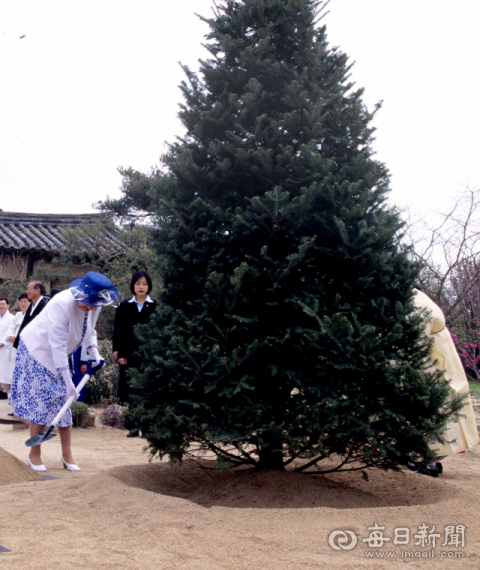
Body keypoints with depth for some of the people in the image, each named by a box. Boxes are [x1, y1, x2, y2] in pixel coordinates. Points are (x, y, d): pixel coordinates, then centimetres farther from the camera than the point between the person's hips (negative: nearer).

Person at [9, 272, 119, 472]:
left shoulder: (94, 305, -11)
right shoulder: (63, 304, -34)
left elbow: (89, 331, 8)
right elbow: (57, 346, -33)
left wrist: (94, 352, -10)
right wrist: (68, 381, -32)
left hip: (58, 356, 7)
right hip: (38, 351, -7)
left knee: (63, 402, 6)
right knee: (41, 403, -7)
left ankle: (67, 455, 12)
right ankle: (34, 455, 7)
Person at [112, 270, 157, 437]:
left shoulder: (155, 306, 5)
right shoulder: (124, 306, 8)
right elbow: (118, 331, 5)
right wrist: (118, 351, -3)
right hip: (129, 353, 1)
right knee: (130, 389, 2)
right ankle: (135, 425, 10)